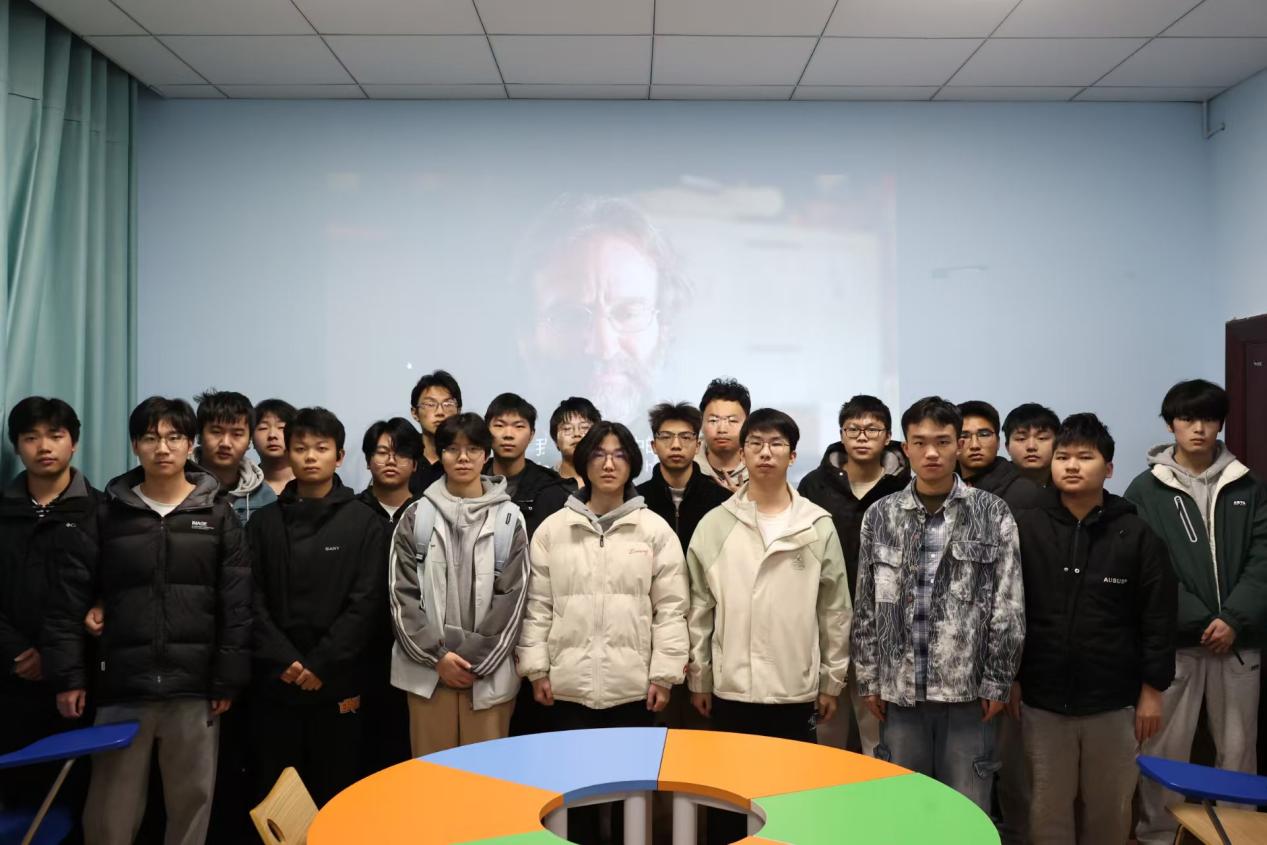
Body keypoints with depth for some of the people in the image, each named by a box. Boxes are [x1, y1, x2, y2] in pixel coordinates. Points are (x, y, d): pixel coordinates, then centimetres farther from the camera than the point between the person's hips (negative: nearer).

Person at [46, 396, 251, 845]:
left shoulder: (217, 514, 2)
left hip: (194, 686, 0)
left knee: (191, 801, 8)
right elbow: (73, 598, 4)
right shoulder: (108, 513, 5)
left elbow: (237, 603, -1)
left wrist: (228, 679, -5)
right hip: (122, 686, 1)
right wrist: (70, 675, -2)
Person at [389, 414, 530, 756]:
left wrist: (476, 660, -8)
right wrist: (436, 654, -8)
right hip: (427, 668, 1)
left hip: (489, 671, 0)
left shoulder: (509, 518, 2)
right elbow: (401, 592, 1)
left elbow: (513, 596, -1)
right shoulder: (416, 516, 4)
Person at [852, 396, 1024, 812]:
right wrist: (869, 678, 3)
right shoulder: (880, 516, 3)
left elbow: (1008, 608, -2)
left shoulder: (992, 513, -2)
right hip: (899, 689, 2)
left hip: (967, 690, -2)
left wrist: (997, 682, -5)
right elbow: (865, 607, 6)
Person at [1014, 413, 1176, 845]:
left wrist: (1152, 690, -2)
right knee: (1049, 808, 11)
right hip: (1042, 701, 0)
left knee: (1109, 809, 14)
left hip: (1113, 702, 0)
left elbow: (1158, 619, -2)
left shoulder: (1136, 535, -4)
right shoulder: (1025, 529, -4)